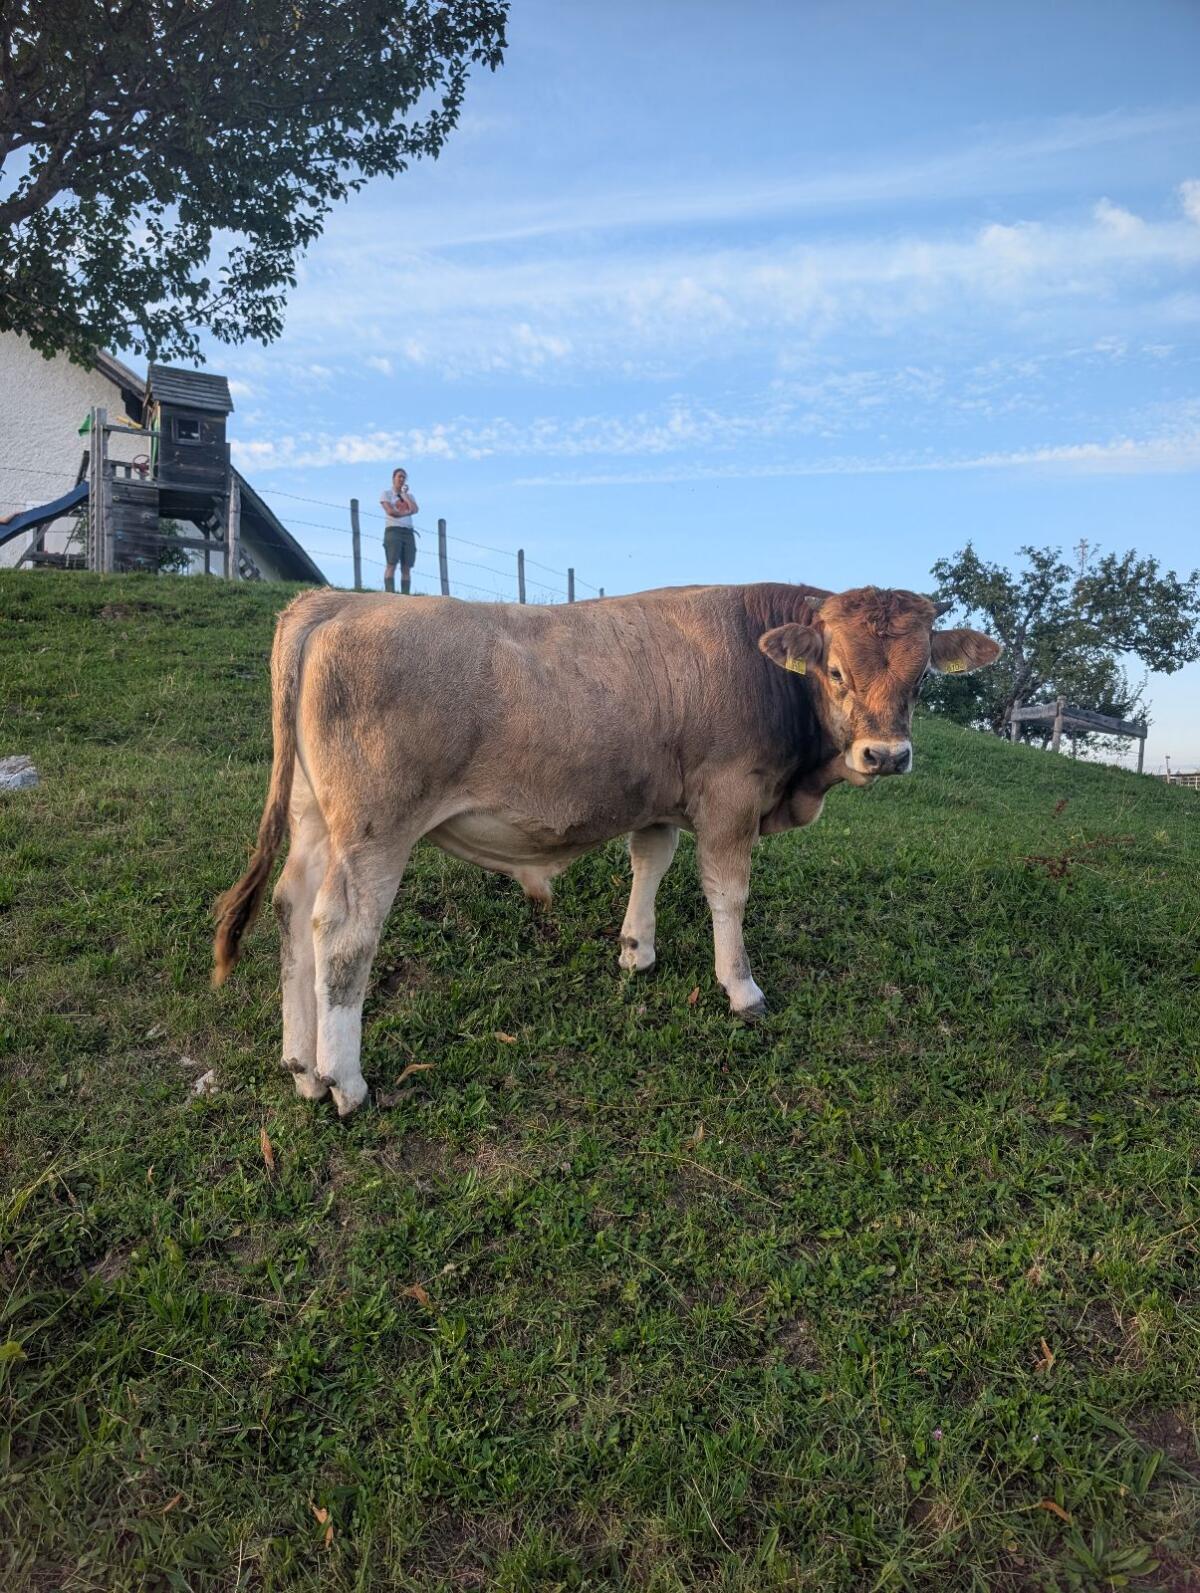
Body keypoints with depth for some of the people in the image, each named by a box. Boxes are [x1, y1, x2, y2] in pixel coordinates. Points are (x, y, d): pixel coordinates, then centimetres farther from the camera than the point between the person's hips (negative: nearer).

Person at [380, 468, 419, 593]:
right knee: (392, 565, -15)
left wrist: (405, 494, 7)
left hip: (408, 532, 4)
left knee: (407, 568, -4)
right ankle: (390, 594, -21)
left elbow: (415, 510, 2)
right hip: (393, 530, -4)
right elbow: (390, 511, -7)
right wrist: (407, 513, 0)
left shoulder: (409, 496, 23)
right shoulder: (387, 494, 10)